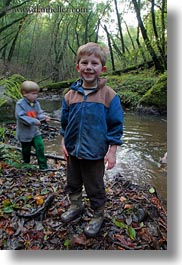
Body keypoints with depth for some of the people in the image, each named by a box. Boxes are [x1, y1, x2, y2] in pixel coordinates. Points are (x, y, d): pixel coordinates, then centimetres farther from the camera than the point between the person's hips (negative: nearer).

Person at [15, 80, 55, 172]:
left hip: (35, 131, 4)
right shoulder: (20, 104, -18)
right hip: (24, 133, -4)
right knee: (26, 150, 14)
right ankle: (26, 164, 40)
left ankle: (43, 166, 6)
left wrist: (44, 117, -20)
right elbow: (20, 117, -26)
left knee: (40, 147, -4)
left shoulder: (36, 103, 0)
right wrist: (34, 121, -30)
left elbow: (39, 114, 4)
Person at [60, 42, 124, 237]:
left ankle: (98, 216, 37)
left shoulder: (109, 95, -12)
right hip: (72, 150, 5)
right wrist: (64, 143, 6)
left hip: (95, 153, -4)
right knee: (73, 183, 22)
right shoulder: (70, 94, -1)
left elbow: (116, 126, -9)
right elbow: (64, 122, 10)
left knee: (95, 188, 12)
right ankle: (76, 207, 48)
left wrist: (112, 151, -10)